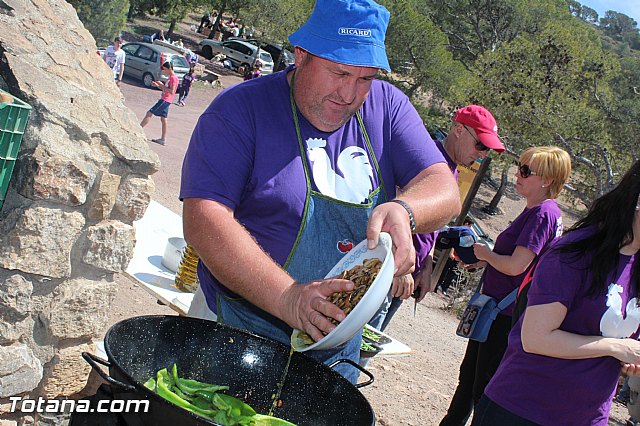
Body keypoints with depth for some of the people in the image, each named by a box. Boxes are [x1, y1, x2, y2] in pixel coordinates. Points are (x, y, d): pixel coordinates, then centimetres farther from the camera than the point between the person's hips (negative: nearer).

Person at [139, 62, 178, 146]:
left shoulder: (174, 78, -14)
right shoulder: (170, 77, 17)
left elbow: (171, 91, -22)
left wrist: (162, 85, -18)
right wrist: (157, 85, 10)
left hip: (165, 100, -10)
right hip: (164, 100, 10)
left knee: (149, 113, -9)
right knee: (164, 118, 9)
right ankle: (163, 139, 10)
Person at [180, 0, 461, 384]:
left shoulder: (387, 107, 0)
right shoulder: (241, 108, -14)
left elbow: (444, 189, -6)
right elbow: (203, 221, -23)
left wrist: (402, 210, -30)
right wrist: (287, 298, -34)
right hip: (239, 333, -4)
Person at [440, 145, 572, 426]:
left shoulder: (543, 214, -20)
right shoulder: (537, 210, 10)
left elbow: (515, 266, -25)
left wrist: (486, 254, -7)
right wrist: (483, 262, 7)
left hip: (506, 316, -10)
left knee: (484, 391, 2)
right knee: (468, 376, 22)